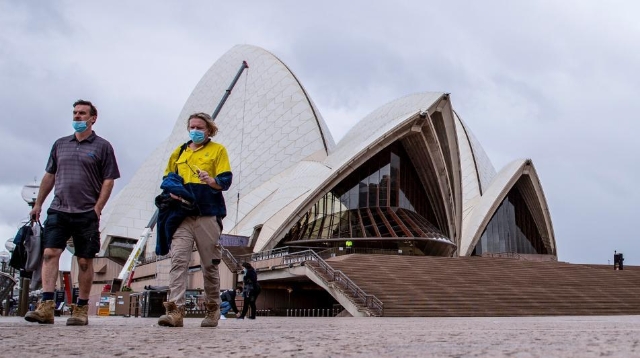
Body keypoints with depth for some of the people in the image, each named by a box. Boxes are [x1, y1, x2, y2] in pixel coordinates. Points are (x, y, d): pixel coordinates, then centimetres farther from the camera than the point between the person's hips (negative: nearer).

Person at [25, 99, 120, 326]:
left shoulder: (102, 146, 3)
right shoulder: (60, 144, 15)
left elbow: (109, 181, -2)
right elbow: (49, 176, 19)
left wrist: (97, 208, -10)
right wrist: (38, 204, 15)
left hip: (86, 214, -3)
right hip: (58, 210, 3)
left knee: (85, 260, 1)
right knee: (50, 253, -10)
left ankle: (81, 309, 8)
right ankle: (46, 306, -12)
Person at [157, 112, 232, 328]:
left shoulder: (218, 150, 7)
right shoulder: (179, 152, 19)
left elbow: (226, 180, -1)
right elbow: (167, 177, 22)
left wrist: (212, 181, -22)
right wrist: (171, 190, 0)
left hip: (208, 214, -3)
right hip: (182, 214, 3)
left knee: (209, 264, 3)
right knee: (178, 260, -10)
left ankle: (212, 310, 17)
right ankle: (175, 310, -13)